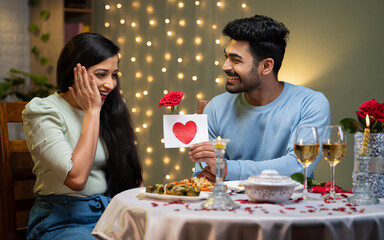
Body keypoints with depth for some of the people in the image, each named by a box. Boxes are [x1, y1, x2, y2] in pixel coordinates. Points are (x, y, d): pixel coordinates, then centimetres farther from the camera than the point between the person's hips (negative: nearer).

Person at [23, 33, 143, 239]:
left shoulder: (112, 108, 10)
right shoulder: (43, 112, -9)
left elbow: (130, 169, 14)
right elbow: (76, 179, -20)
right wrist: (91, 111, -14)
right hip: (62, 221, -5)